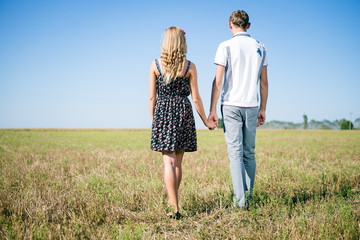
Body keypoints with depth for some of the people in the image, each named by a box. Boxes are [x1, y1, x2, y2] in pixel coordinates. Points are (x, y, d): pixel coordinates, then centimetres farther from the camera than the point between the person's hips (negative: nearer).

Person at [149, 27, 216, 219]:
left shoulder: (155, 65, 0)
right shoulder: (189, 67, -1)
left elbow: (152, 97, 1)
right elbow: (196, 99, 0)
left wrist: (153, 120, 12)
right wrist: (206, 122, 10)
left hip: (162, 113, -1)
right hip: (183, 113, 1)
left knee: (168, 161, -2)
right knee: (178, 163, 14)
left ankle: (174, 208, -10)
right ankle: (172, 202, 27)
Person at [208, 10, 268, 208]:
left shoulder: (225, 47, -3)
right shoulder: (259, 48, 9)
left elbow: (218, 82, -8)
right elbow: (264, 83, 10)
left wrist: (212, 110, -5)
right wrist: (262, 109, 17)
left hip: (231, 105, -4)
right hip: (251, 106, 4)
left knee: (235, 153, -4)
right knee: (249, 153, 12)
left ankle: (240, 199, -9)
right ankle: (248, 196, 18)